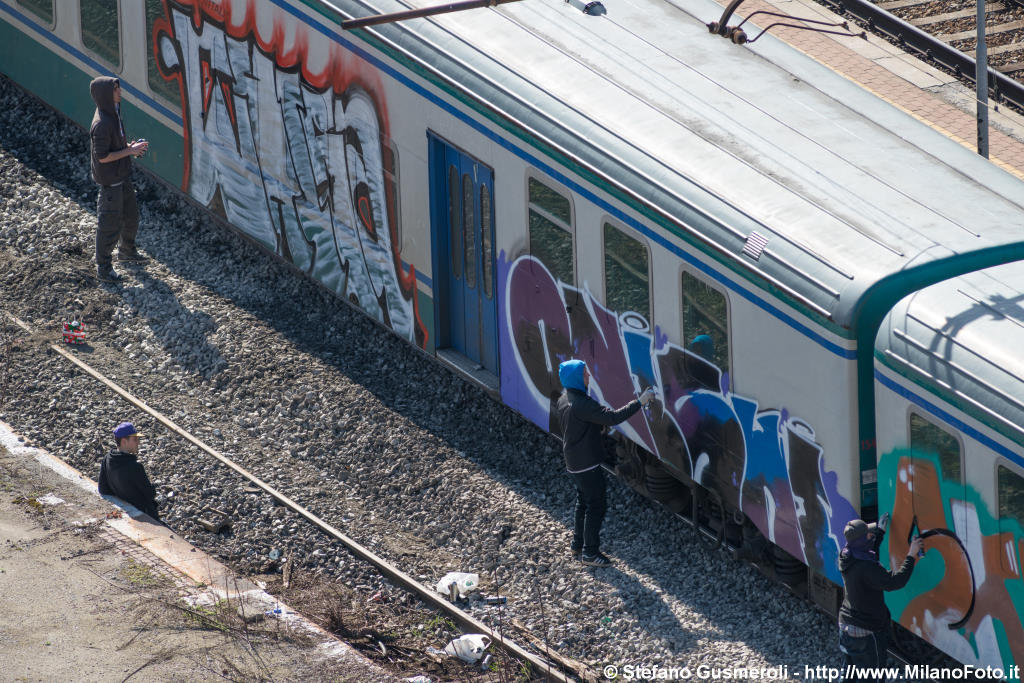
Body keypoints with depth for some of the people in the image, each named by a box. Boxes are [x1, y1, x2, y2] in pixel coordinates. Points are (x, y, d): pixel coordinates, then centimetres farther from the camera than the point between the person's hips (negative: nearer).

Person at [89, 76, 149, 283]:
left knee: (131, 214, 25)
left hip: (122, 176, 10)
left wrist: (130, 145, -1)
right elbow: (102, 156, -26)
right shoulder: (102, 124, -28)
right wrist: (130, 151, -21)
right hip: (110, 180, -10)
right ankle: (103, 268, 14)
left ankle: (127, 250, 47)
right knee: (109, 223, 1)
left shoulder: (113, 114, 2)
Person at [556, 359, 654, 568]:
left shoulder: (564, 400, 4)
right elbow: (613, 417, -31)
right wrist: (639, 402, -26)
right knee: (595, 507, 1)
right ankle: (590, 552, 8)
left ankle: (578, 545, 34)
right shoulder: (581, 404, -28)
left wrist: (601, 424, 9)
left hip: (574, 463, 10)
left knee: (583, 503, 23)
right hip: (588, 465, -10)